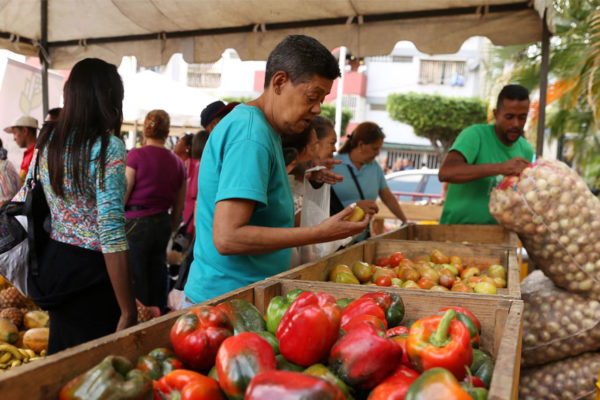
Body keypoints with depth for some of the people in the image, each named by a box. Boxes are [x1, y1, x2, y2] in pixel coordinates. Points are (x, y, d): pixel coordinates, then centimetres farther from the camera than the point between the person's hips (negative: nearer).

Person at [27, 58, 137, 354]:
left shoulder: (48, 143, 6)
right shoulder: (108, 147, -17)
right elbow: (112, 237, -23)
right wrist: (128, 312, -20)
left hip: (54, 263, 8)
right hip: (91, 273, -7)